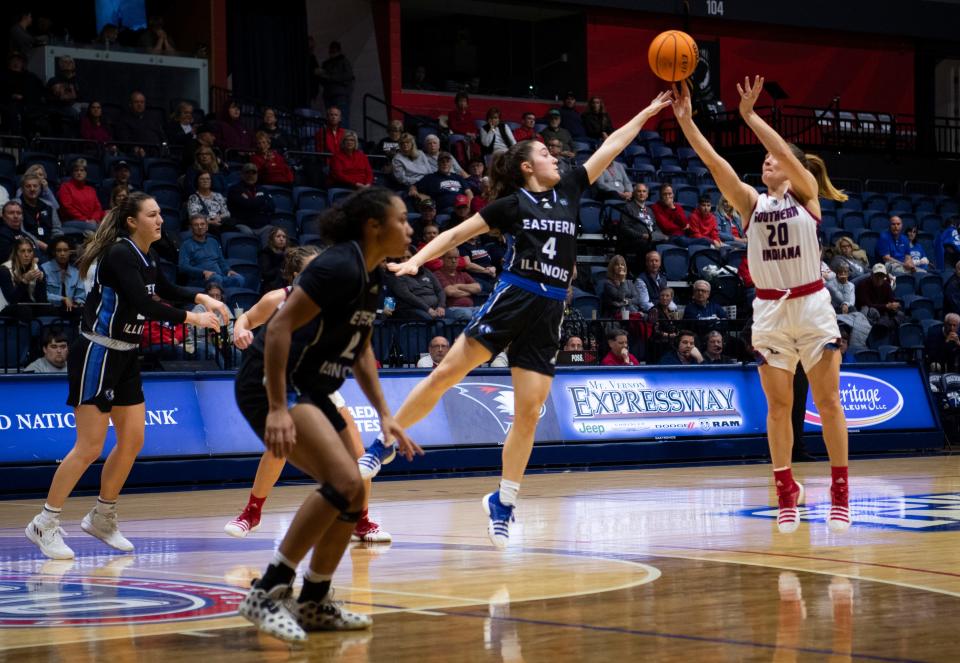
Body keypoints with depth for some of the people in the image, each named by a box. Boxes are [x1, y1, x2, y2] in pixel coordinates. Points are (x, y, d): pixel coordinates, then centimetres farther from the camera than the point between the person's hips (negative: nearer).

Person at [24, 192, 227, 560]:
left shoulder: (147, 257, 7)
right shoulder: (119, 254, -19)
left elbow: (165, 289, 27)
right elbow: (143, 304, -29)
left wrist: (202, 298, 12)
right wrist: (192, 318, -24)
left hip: (125, 357, 9)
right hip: (96, 355, -9)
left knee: (132, 441, 9)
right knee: (90, 447, -9)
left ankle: (102, 519, 22)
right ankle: (44, 524, 0)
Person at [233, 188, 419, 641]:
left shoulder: (369, 278, 11)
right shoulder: (340, 266, -19)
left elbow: (361, 352, 23)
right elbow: (279, 326, -25)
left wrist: (384, 414, 16)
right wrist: (277, 409, -29)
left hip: (310, 391, 10)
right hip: (272, 385, -10)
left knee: (352, 497, 10)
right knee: (344, 481, -24)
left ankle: (313, 603, 24)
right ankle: (266, 593, -19)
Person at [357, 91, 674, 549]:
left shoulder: (569, 191, 15)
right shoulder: (511, 204, 4)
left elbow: (610, 147, 19)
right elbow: (458, 233, 3)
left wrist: (648, 113, 22)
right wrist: (416, 260, -10)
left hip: (548, 313, 4)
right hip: (511, 299, -4)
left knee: (528, 413, -1)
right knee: (446, 373, -11)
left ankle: (502, 502, 10)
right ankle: (382, 446, 3)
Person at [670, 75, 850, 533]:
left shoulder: (806, 194, 0)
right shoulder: (751, 202, 6)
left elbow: (785, 152, -17)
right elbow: (714, 162, -6)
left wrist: (749, 114, -22)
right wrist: (685, 120, -16)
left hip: (812, 304, -2)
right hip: (769, 310, 2)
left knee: (827, 400, 0)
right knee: (778, 405, 4)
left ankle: (840, 493, 7)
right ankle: (786, 493, 12)